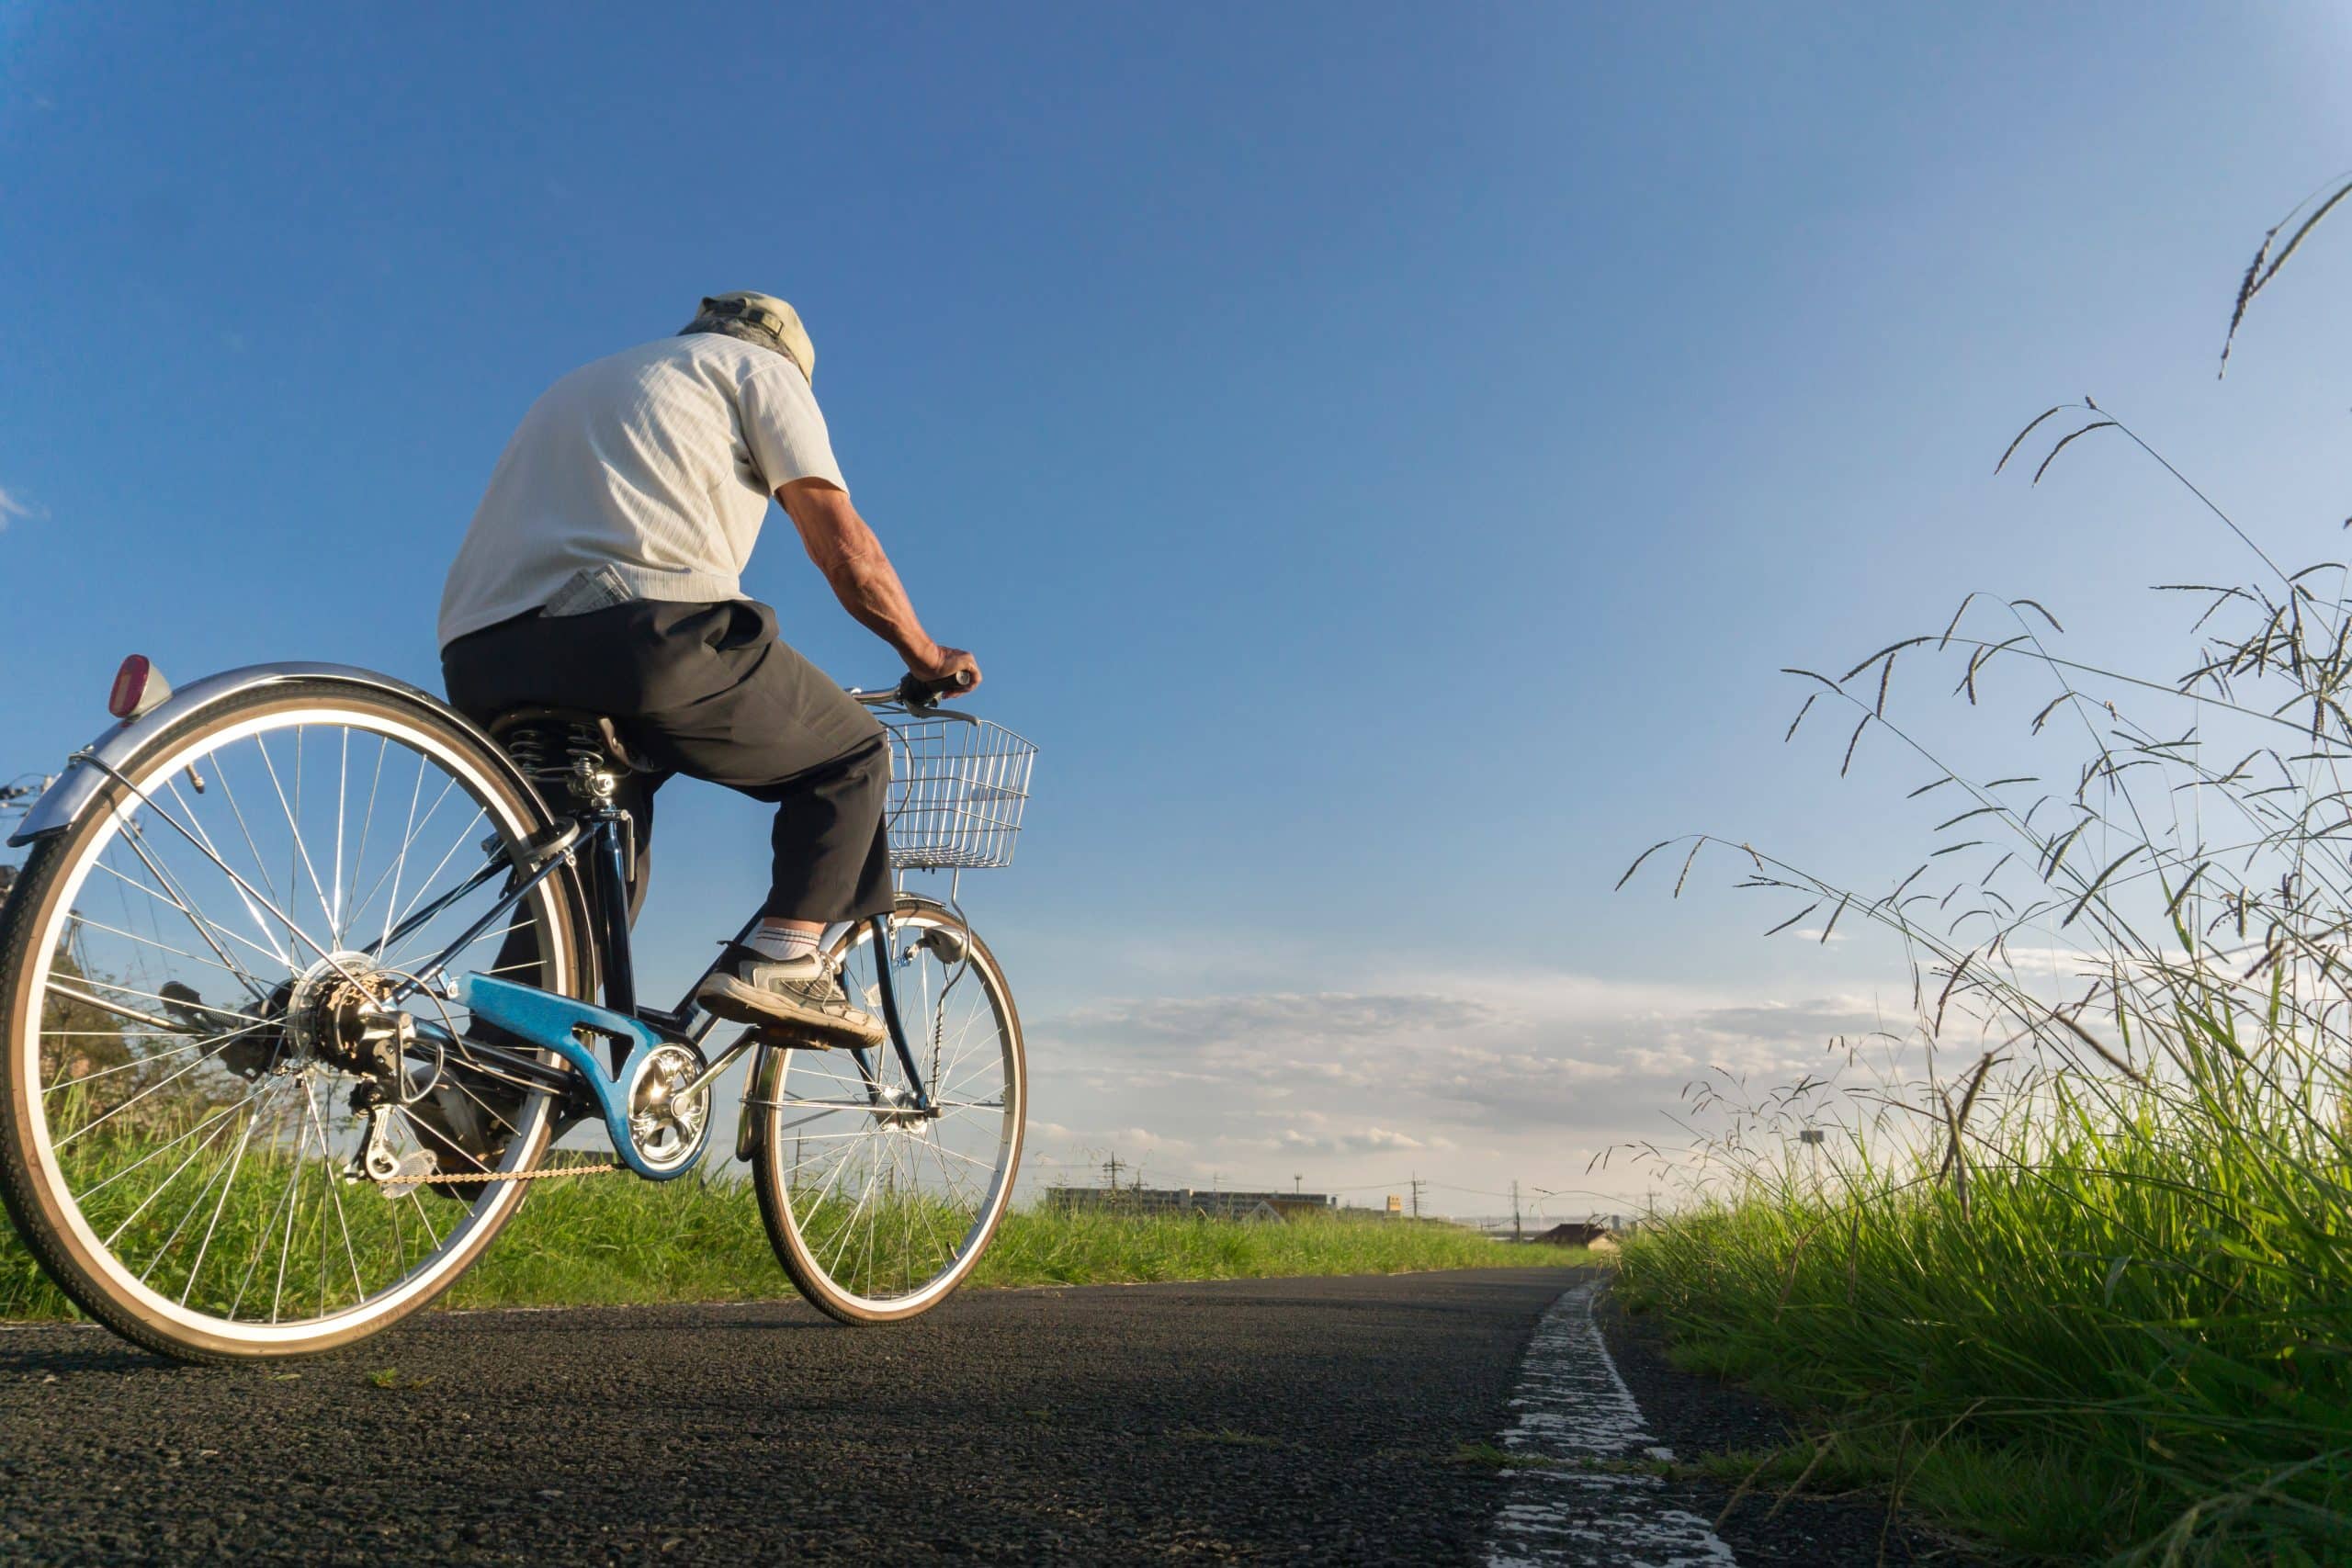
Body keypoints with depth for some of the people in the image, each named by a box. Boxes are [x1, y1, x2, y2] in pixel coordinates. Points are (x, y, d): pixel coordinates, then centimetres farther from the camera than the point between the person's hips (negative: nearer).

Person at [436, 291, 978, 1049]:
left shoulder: (578, 384, 39)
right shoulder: (762, 367, 19)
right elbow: (844, 546, 11)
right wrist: (925, 654, 24)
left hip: (483, 661, 7)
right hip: (642, 630, -7)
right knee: (853, 751, 12)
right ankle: (781, 960, -3)